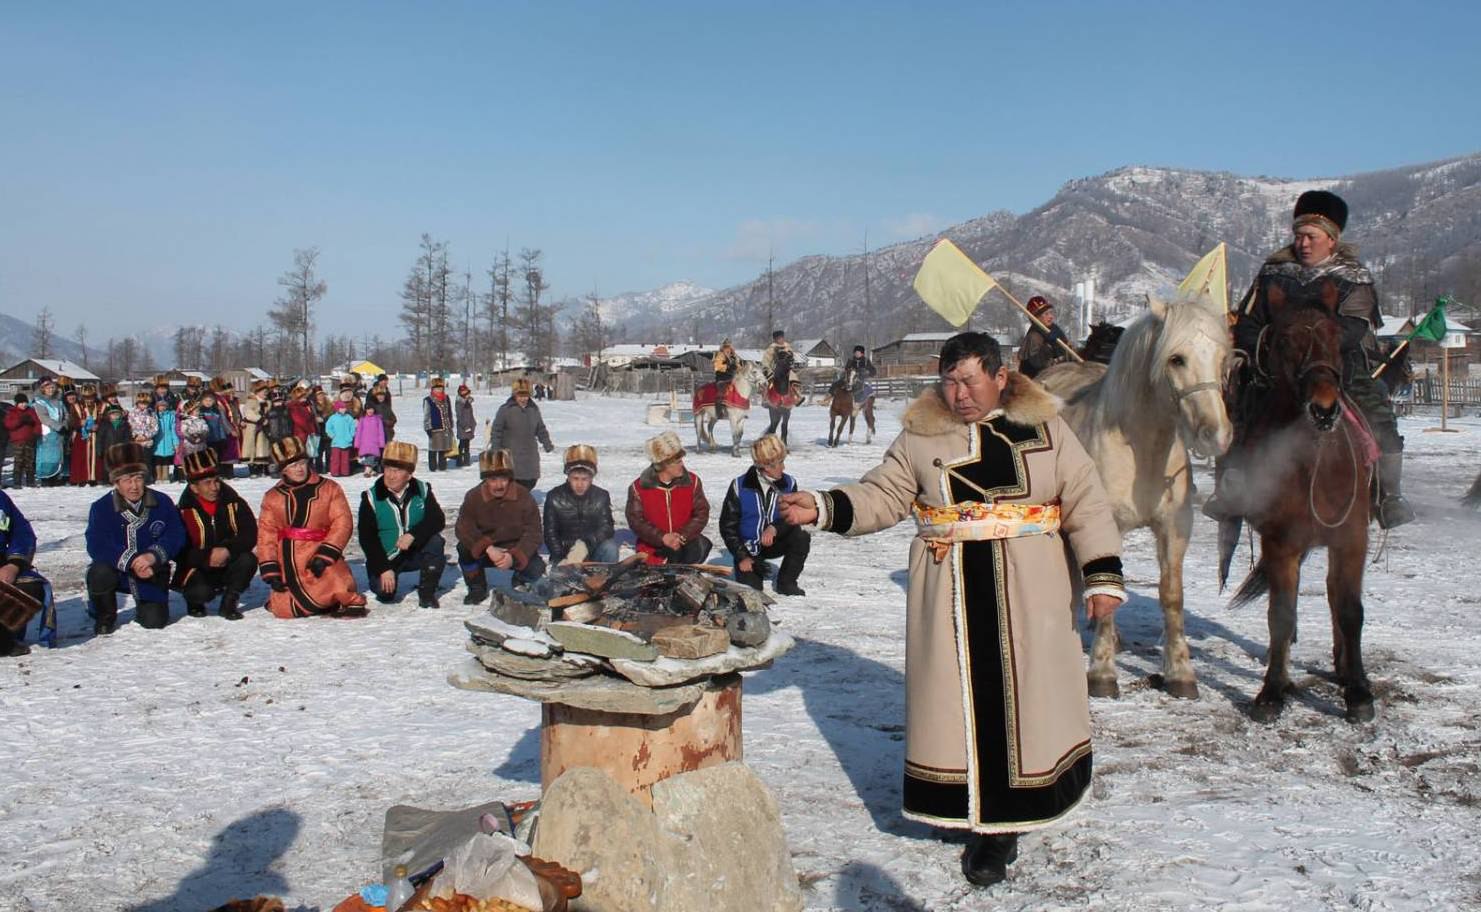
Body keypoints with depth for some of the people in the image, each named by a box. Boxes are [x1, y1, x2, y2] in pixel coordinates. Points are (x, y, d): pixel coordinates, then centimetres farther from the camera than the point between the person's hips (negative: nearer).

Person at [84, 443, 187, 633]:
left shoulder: (162, 503, -5)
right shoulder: (101, 508, -11)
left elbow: (176, 536, -9)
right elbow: (97, 546, -20)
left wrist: (153, 556, -28)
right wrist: (132, 562, -31)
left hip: (150, 574, 1)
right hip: (116, 570, -1)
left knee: (155, 621, -10)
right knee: (99, 573, -34)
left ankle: (145, 606, 30)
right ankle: (104, 618, -3)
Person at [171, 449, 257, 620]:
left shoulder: (234, 503, -5)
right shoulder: (184, 511, -12)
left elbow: (250, 536, -10)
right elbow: (179, 550, -14)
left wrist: (228, 550, -28)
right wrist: (207, 557, -28)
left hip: (227, 565, 3)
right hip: (196, 570, -3)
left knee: (248, 560, -27)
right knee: (201, 591, -32)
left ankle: (229, 602, -3)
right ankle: (194, 601, 8)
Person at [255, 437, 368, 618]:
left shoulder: (329, 489, 0)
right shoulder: (272, 497, 8)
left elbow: (342, 522, -7)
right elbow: (266, 534, 7)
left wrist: (324, 555, -17)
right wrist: (271, 572, -1)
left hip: (319, 550, -2)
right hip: (289, 561, 2)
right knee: (285, 611, -3)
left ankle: (350, 601, 2)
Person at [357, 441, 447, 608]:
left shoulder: (422, 490, -5)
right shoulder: (371, 497, -9)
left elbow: (438, 520, -14)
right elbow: (366, 538, -10)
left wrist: (413, 535, -31)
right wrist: (384, 568, -18)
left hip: (415, 552, 1)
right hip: (384, 558, -1)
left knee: (436, 541, -27)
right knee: (384, 593, -21)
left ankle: (427, 593, -12)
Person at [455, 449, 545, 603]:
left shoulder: (523, 496, -14)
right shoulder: (473, 497, -11)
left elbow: (533, 533, -16)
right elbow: (464, 528, -21)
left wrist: (514, 557, -33)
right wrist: (488, 549, -36)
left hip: (516, 551, -1)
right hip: (483, 551, 1)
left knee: (536, 568, -28)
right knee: (464, 548, -30)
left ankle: (520, 582, 10)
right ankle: (477, 588, -4)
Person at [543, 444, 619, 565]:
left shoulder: (602, 496, -3)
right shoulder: (554, 497, -4)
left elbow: (606, 528, -14)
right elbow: (550, 533, -4)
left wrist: (586, 544, -34)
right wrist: (561, 560, -20)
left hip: (593, 549, 0)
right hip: (564, 554, 0)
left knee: (609, 549, -31)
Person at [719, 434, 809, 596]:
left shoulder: (788, 484, -8)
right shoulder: (740, 487, -14)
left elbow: (792, 520, -9)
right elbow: (727, 526, -8)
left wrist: (775, 528, -31)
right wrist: (742, 556, -14)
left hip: (773, 544, 3)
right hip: (747, 547, -2)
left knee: (802, 537, -25)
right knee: (750, 588, -21)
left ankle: (786, 583, -6)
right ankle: (756, 567, 15)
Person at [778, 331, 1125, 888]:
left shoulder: (1045, 428, 3)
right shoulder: (921, 436, 3)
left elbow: (1085, 503, 4)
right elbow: (881, 498, 4)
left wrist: (1103, 575, -2)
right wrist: (824, 509, -11)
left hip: (1028, 591, 0)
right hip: (951, 593, 0)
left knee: (1026, 693, 3)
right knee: (960, 697, 3)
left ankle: (1004, 825, 18)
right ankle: (982, 819, 19)